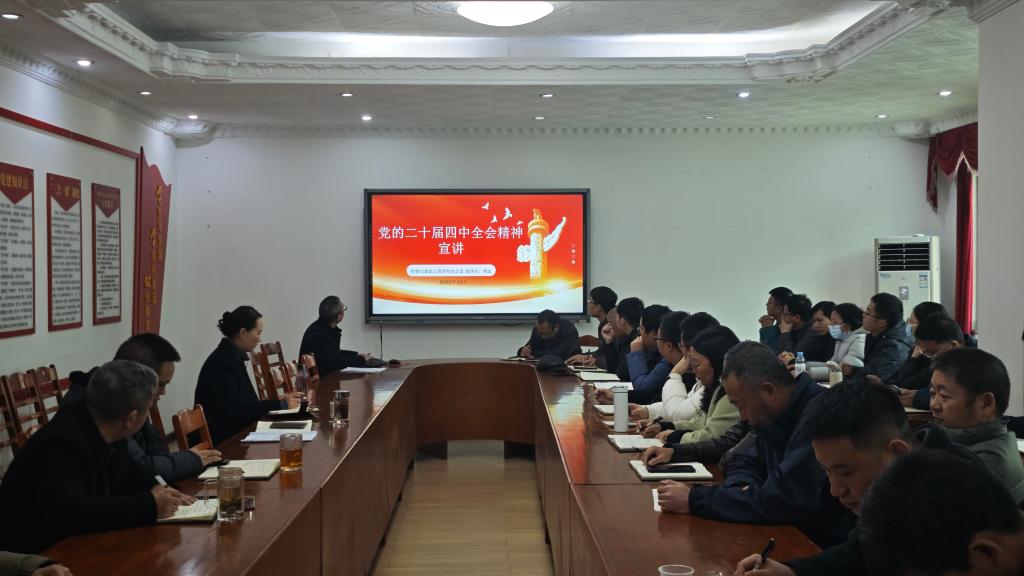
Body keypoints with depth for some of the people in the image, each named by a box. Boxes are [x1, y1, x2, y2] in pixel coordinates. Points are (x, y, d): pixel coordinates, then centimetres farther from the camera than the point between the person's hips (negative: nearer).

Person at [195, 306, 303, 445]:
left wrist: (281, 402, 2)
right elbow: (236, 410, -21)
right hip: (223, 442, -8)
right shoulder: (221, 363, -16)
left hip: (234, 432, 8)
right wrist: (280, 404, -14)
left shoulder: (232, 357, 10)